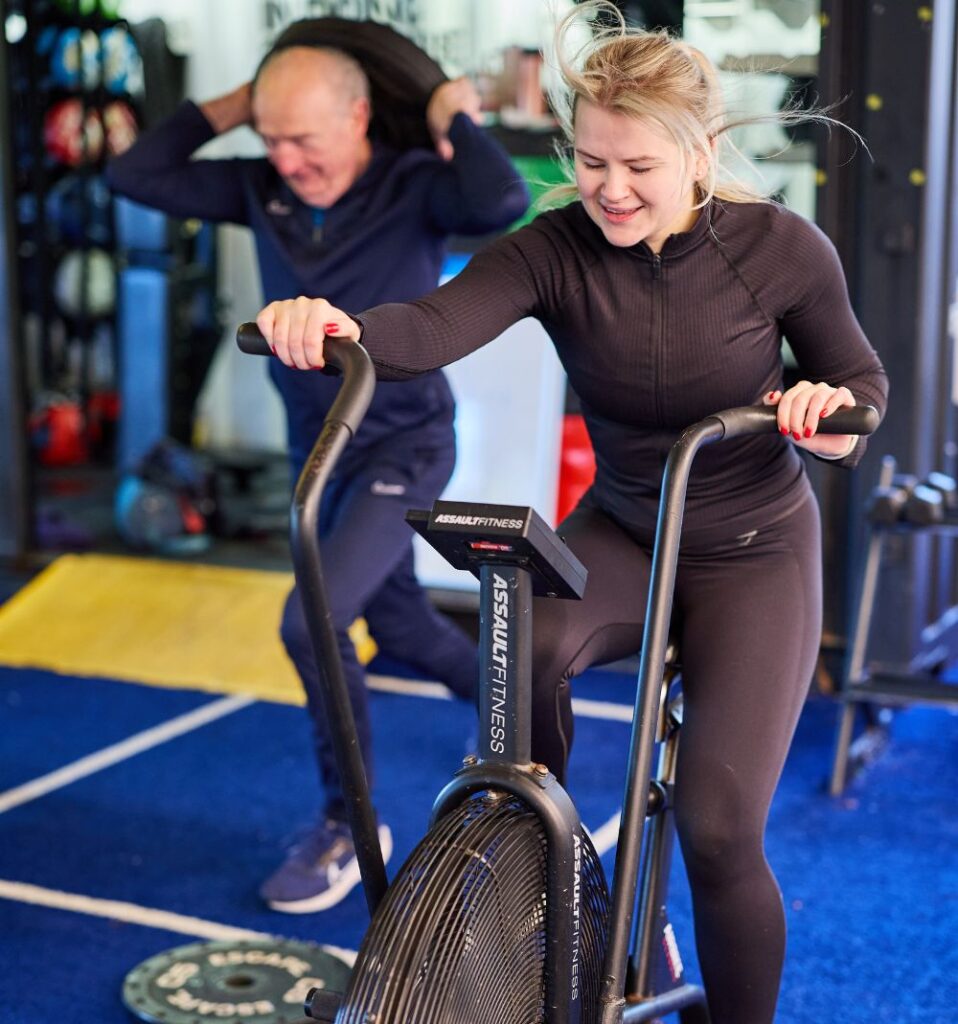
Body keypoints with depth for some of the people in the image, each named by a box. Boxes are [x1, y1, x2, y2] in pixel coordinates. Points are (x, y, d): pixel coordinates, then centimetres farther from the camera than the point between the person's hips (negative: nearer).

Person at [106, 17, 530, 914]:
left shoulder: (414, 187, -19)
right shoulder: (261, 189, -4)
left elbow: (502, 203, -39)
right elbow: (135, 175, -2)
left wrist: (456, 116, -24)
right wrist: (219, 112, -7)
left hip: (403, 449, -7)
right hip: (317, 447, 7)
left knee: (313, 623, -19)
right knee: (397, 622, 20)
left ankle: (348, 828, 1)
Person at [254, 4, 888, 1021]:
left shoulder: (779, 247, -16)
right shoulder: (554, 250, -16)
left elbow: (861, 380, -2)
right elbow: (433, 326, -34)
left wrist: (834, 415, -26)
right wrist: (335, 323, -56)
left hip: (754, 554, -1)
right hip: (620, 534, 2)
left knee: (719, 828, -12)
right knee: (529, 647, -33)